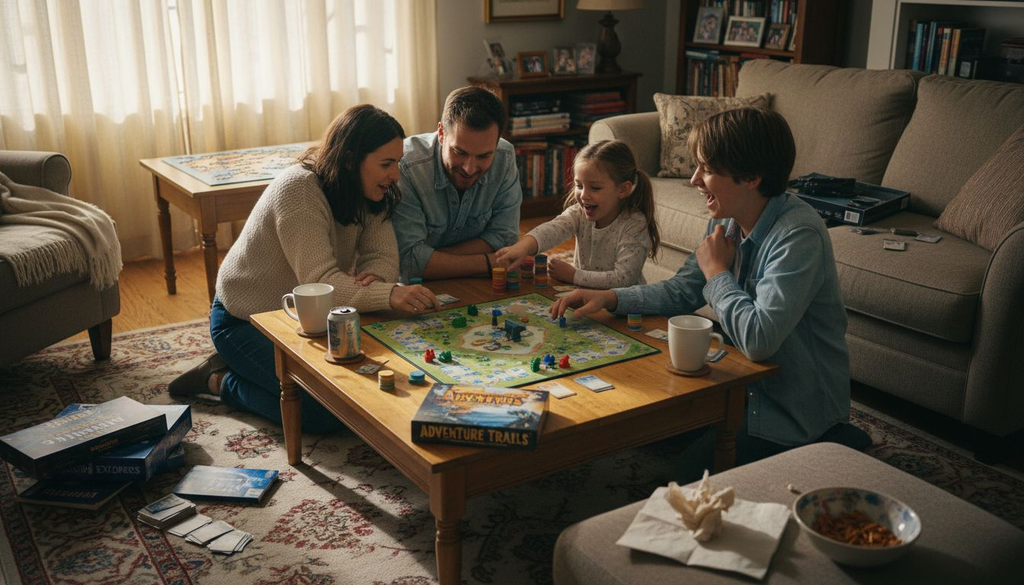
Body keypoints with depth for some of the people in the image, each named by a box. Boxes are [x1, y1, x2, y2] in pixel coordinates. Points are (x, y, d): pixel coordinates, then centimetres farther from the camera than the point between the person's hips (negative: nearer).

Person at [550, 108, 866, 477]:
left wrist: (717, 272, -21)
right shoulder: (728, 221, -2)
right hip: (749, 386, 8)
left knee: (698, 467, -13)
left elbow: (758, 339, -37)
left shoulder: (798, 235, -29)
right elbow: (683, 291, 7)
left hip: (798, 407, -8)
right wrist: (610, 298, -6)